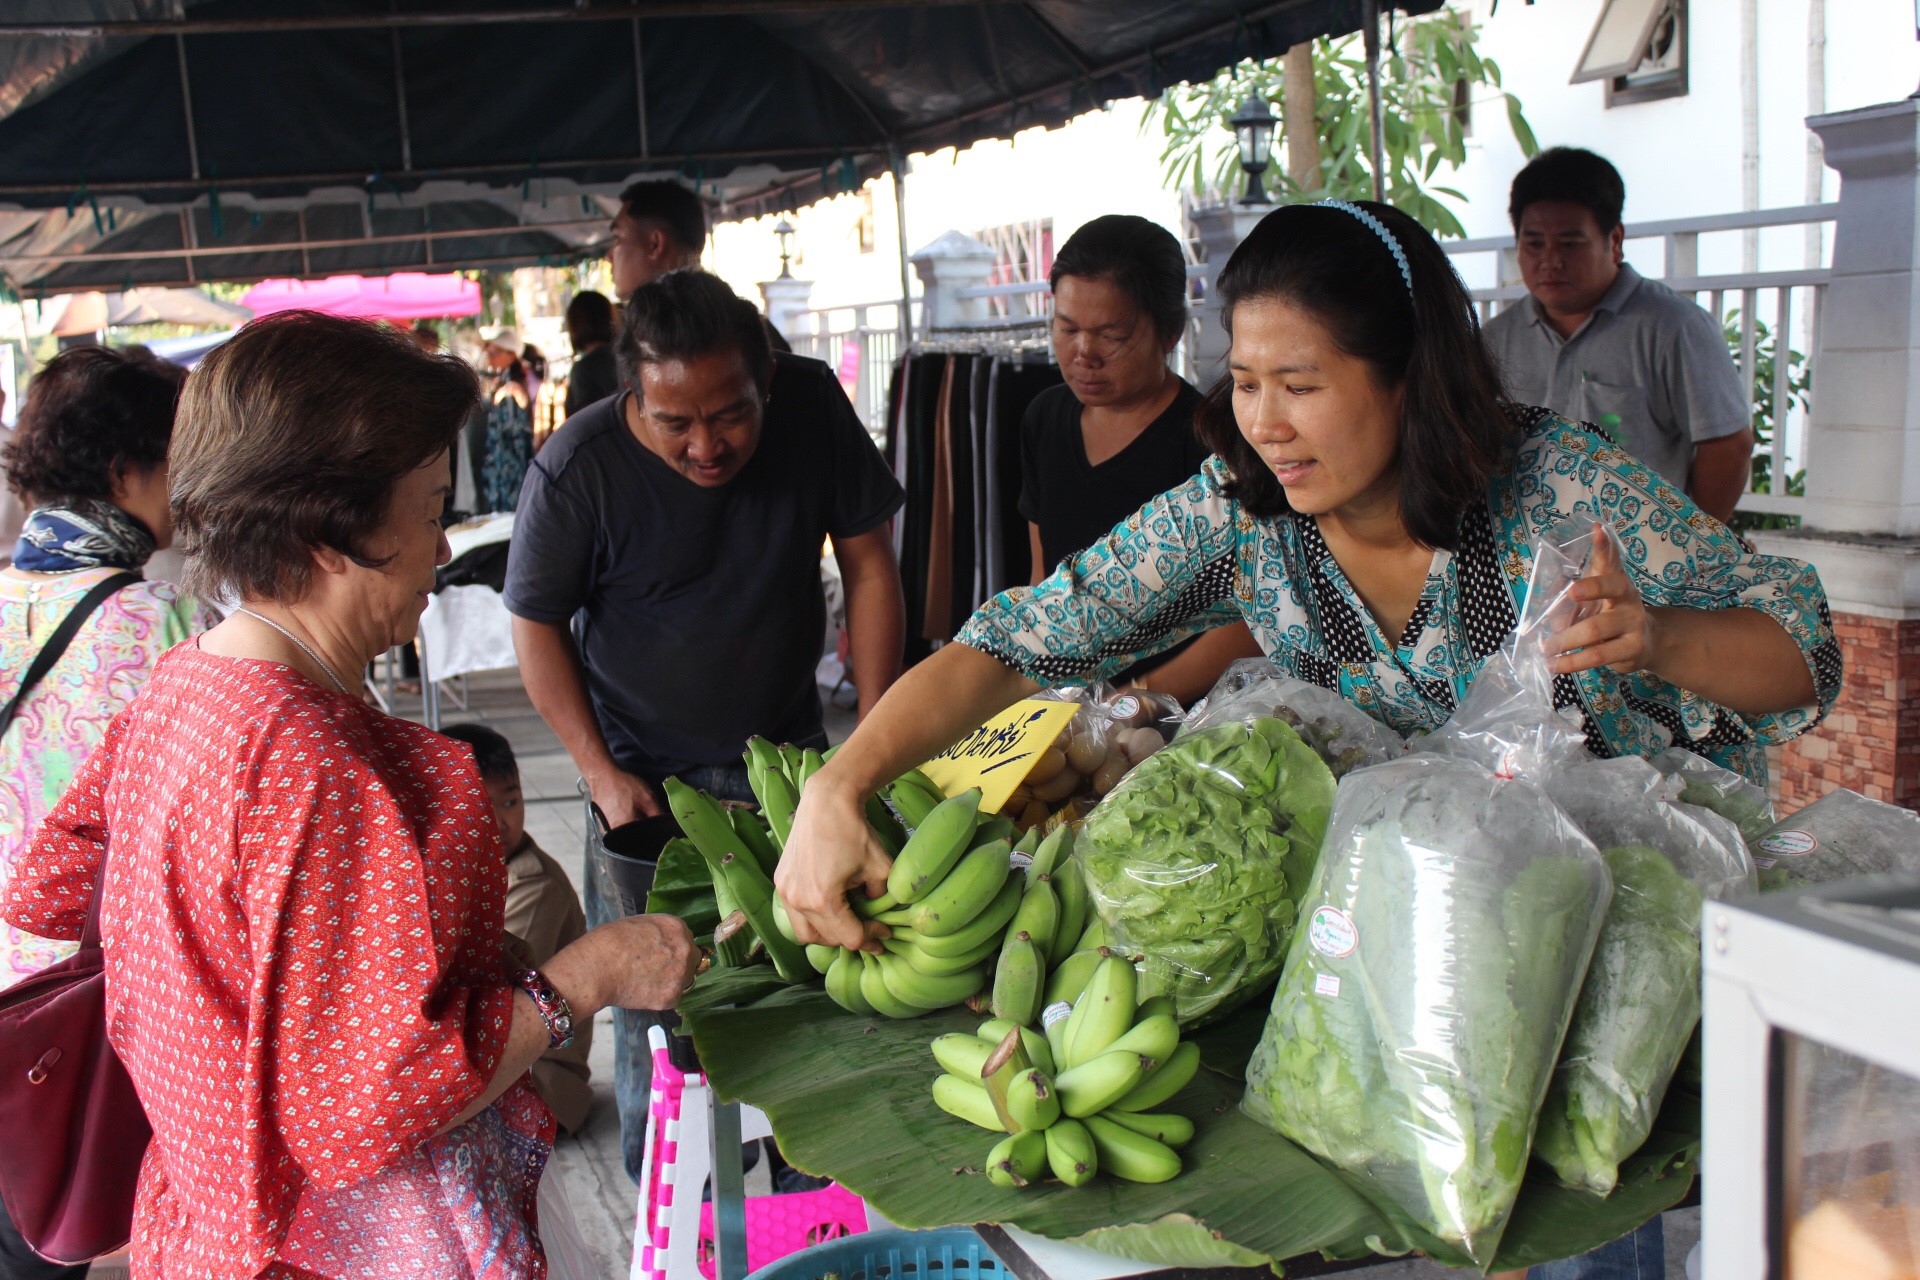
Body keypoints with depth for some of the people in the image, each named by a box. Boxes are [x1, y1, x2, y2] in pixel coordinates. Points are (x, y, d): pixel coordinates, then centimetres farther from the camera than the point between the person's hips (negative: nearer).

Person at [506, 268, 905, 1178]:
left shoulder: (812, 405, -14)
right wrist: (603, 774, -11)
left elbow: (868, 566, -4)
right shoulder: (575, 471, -22)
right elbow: (537, 625, -8)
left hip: (789, 752, 3)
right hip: (650, 775, -2)